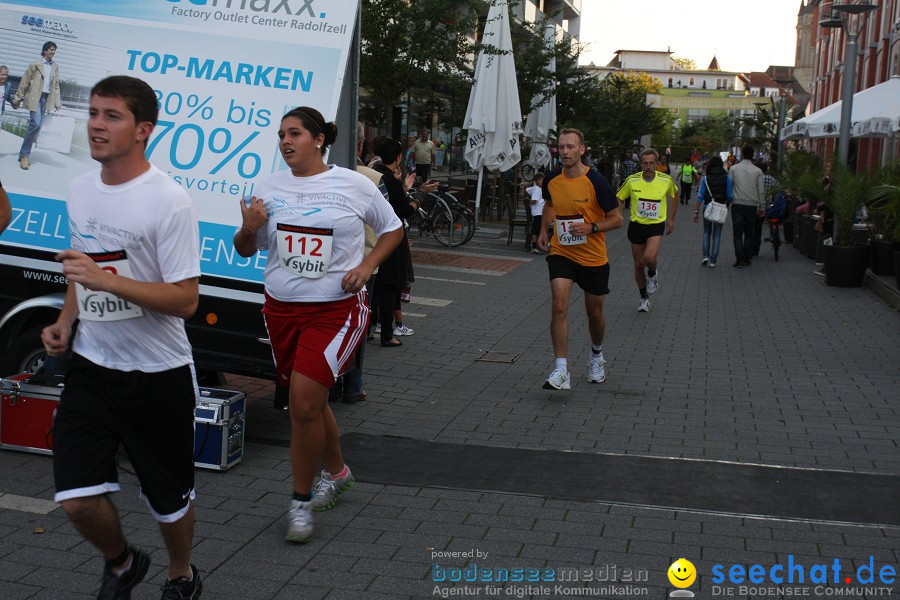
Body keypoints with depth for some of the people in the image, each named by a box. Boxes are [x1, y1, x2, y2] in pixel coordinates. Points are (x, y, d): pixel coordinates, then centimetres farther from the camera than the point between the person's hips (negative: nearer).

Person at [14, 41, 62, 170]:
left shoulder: (55, 66, 9)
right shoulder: (35, 64, -4)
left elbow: (56, 85, 15)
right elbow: (24, 82, -1)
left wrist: (57, 102, 9)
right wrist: (18, 99, 1)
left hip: (47, 99, 5)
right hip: (34, 97, -5)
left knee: (37, 126, 4)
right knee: (36, 124, -18)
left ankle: (25, 154, 13)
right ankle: (24, 155, -9)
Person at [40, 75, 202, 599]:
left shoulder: (168, 200, -17)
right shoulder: (80, 190, 6)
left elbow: (185, 300, -19)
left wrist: (106, 280, -28)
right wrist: (65, 322, 7)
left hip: (158, 374, -5)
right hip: (91, 365, 5)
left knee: (170, 498, 10)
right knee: (78, 500, -2)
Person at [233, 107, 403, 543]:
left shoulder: (353, 185, -4)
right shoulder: (270, 187, 5)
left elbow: (393, 229, 9)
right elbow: (245, 250, 12)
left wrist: (367, 266, -6)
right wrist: (249, 228, -10)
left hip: (336, 308, -5)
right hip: (281, 309, 5)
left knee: (304, 401, -16)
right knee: (308, 400, 16)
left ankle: (301, 503, 2)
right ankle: (336, 473, 42)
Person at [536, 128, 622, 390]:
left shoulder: (595, 181, -16)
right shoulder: (551, 179, -3)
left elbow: (616, 219, -9)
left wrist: (591, 227, -24)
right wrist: (544, 230, 9)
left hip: (593, 258, -2)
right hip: (561, 253, 2)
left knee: (594, 313, 13)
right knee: (559, 306, -18)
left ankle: (597, 355, 44)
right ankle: (561, 371, -18)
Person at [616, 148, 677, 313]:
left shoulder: (666, 180, -7)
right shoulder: (632, 180, -8)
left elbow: (674, 196, 13)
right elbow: (619, 198, 5)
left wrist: (671, 219, 14)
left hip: (656, 226, -2)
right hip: (636, 225, 2)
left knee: (649, 258, -26)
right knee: (639, 265, 8)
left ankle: (652, 274, 11)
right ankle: (644, 298, 28)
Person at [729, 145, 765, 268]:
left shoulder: (733, 169, 0)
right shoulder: (757, 171, 2)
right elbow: (761, 190, 3)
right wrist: (762, 207, 10)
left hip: (737, 204, -1)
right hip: (752, 205, 1)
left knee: (738, 233, 0)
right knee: (749, 233, 12)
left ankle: (739, 259, -10)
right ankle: (746, 259, 10)